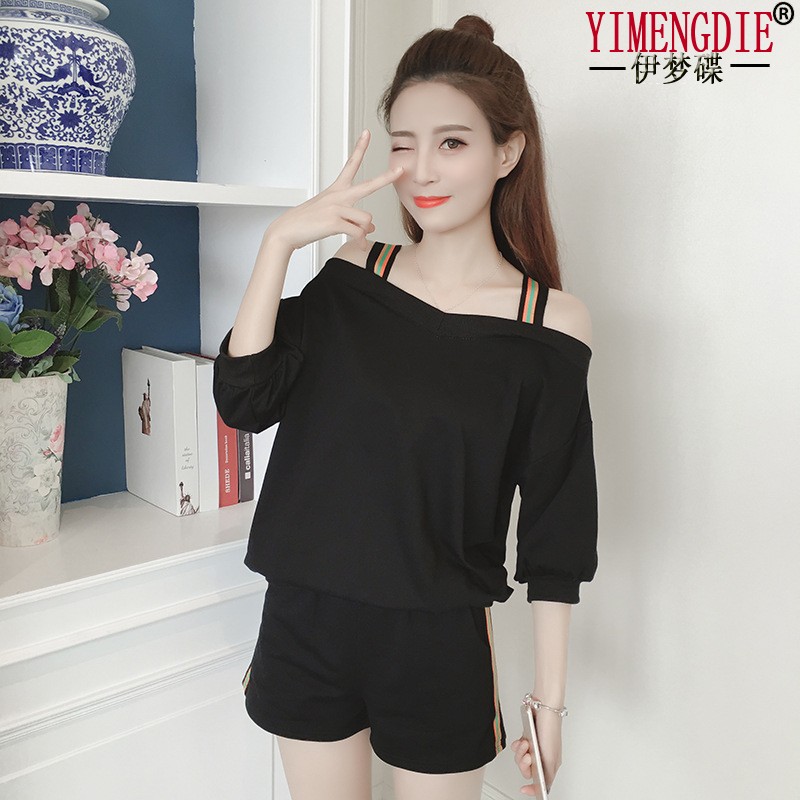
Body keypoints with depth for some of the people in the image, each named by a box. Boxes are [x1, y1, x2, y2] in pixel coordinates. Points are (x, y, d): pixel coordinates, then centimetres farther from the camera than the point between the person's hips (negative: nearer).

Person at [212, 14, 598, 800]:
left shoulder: (551, 324, -10)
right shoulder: (355, 273, -2)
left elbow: (555, 534, -5)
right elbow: (244, 401, -10)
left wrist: (550, 698, -1)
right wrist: (279, 239, -18)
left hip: (440, 643, -2)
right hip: (305, 622, 3)